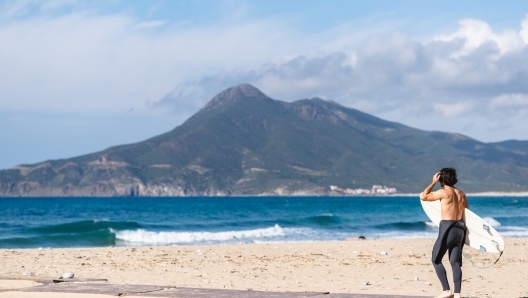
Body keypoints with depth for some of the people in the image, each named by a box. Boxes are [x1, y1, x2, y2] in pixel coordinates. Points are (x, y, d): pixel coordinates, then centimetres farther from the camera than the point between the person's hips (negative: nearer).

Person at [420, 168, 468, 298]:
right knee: (455, 262, 6)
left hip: (447, 228, -7)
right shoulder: (461, 194, 14)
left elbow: (423, 196, -6)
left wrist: (433, 182, 2)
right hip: (460, 229, 7)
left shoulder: (444, 192, -9)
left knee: (436, 259, 4)